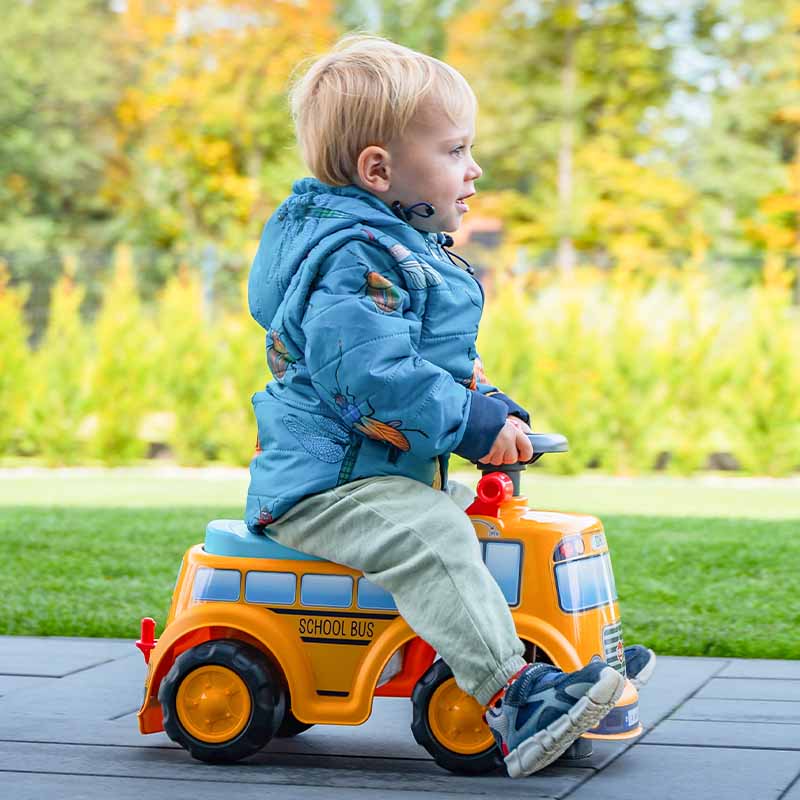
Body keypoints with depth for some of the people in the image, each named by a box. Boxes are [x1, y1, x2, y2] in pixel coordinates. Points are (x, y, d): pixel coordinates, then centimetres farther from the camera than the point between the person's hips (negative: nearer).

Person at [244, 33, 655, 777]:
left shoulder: (413, 253, 16)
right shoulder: (355, 258, -20)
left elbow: (440, 362, 27)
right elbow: (368, 372, -31)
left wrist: (494, 408, 11)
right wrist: (472, 423, -27)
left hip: (388, 471, 11)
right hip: (325, 483, -11)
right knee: (433, 538, -30)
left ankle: (565, 665, 22)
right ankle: (510, 695, -34)